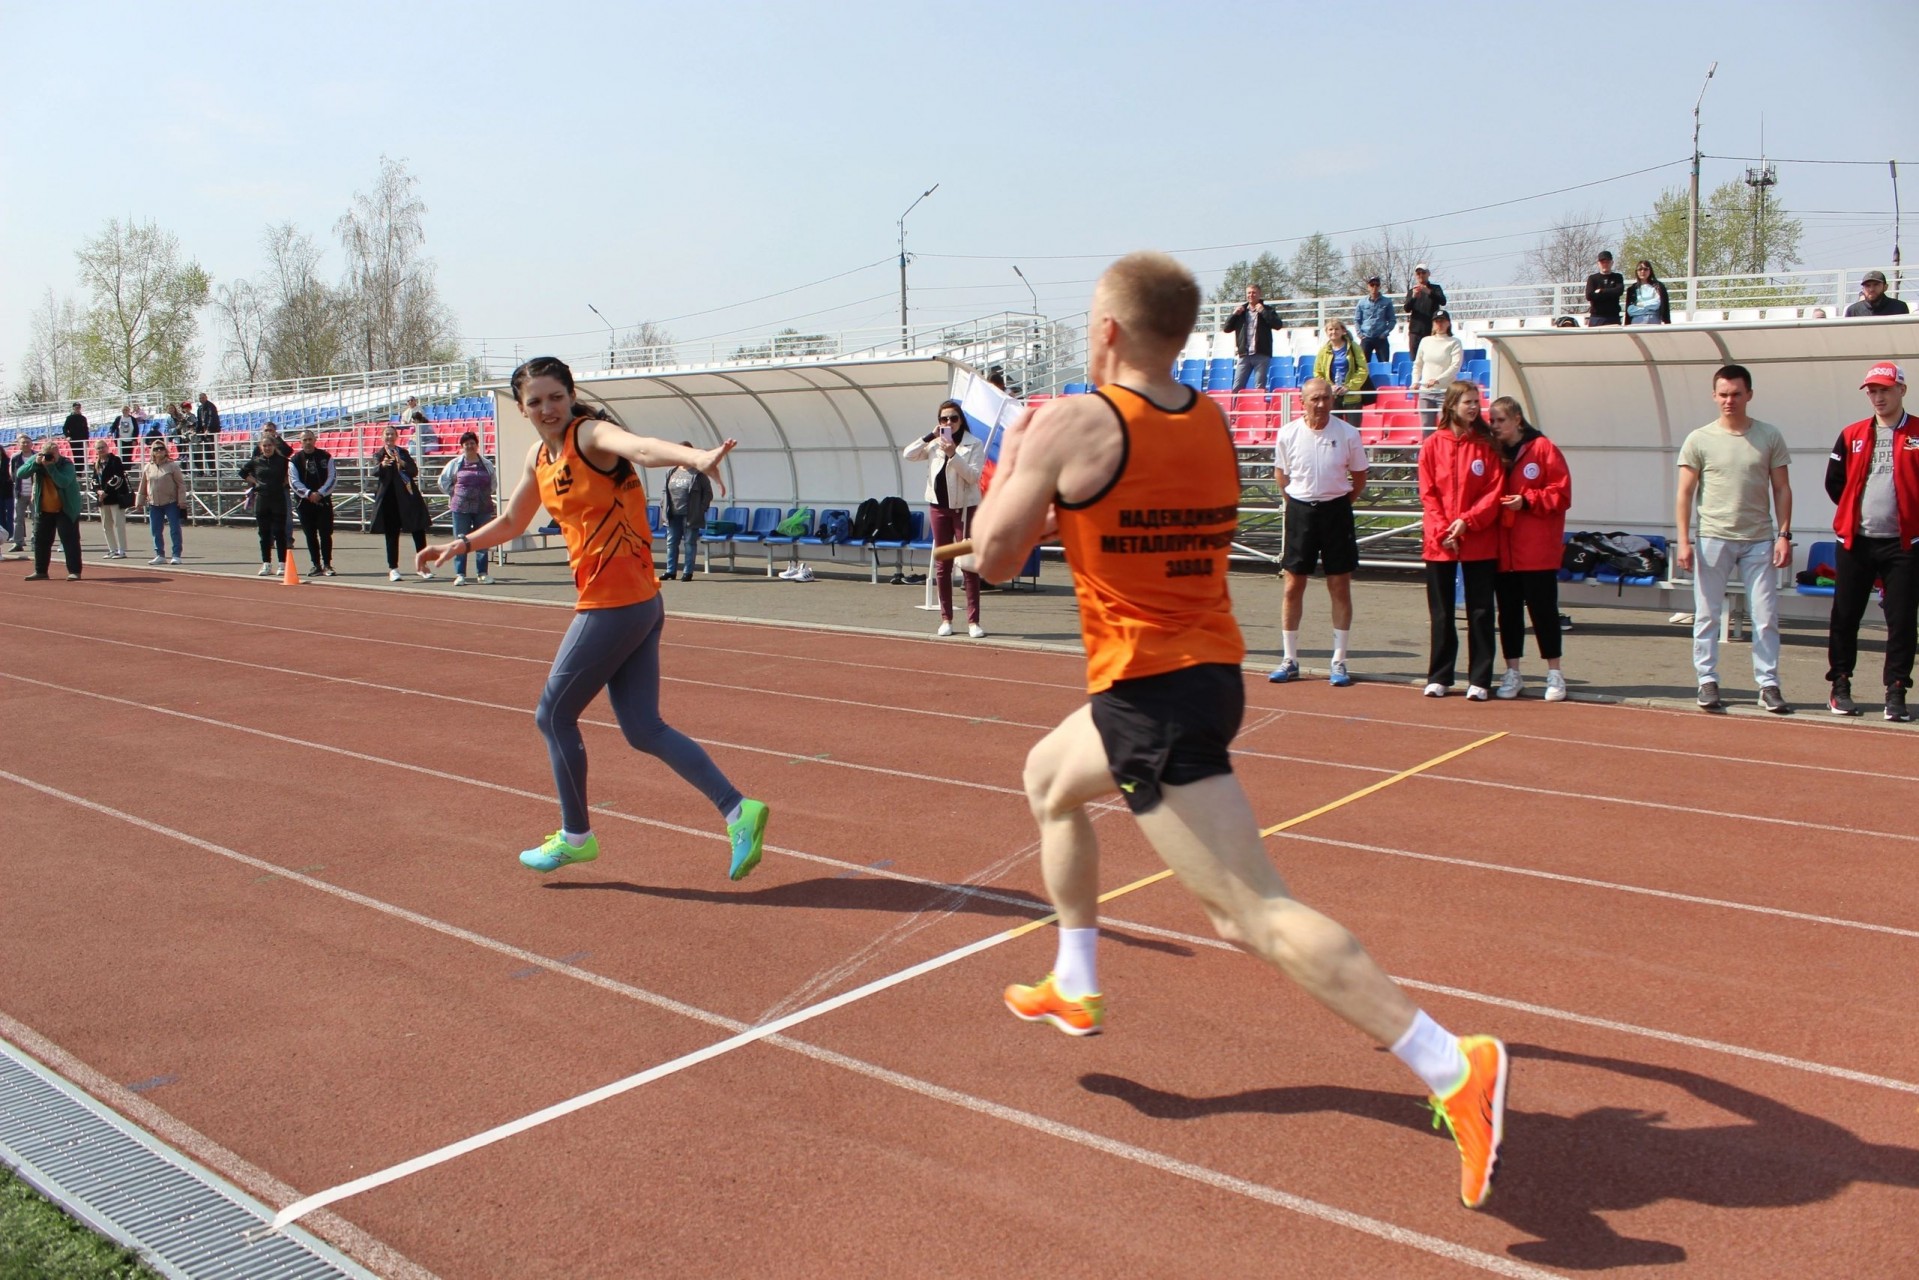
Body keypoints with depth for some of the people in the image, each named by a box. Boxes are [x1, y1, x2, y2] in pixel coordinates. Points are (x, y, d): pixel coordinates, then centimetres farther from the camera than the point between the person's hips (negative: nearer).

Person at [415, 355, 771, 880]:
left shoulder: (590, 434, -11)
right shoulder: (539, 457, 15)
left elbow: (640, 447, -36)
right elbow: (511, 522, 31)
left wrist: (695, 457, -54)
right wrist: (461, 544, 19)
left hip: (615, 606, -9)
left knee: (554, 715, 5)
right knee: (644, 729, 7)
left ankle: (575, 837, 21)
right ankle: (738, 810, 5)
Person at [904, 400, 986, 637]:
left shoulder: (974, 444, -2)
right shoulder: (935, 444, 9)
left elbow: (973, 476, -12)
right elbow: (907, 455, 1)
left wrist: (953, 455, -23)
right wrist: (929, 436, -7)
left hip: (964, 507, -4)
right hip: (938, 506, 4)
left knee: (968, 564, -6)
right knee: (942, 564, 7)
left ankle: (973, 621, -3)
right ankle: (946, 619, 14)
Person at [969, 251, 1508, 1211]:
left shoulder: (1073, 423, -13)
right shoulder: (1214, 424, 9)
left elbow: (994, 556, -7)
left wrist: (1013, 461, 10)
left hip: (1146, 691, -9)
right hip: (1212, 670, 9)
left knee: (1257, 912, -12)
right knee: (1048, 777, 30)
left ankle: (1451, 1066, -18)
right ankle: (1075, 988, 39)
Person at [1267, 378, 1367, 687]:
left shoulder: (1347, 434, -6)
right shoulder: (1288, 434, -3)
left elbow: (1359, 478, 6)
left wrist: (1338, 503, 4)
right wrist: (1300, 501, 8)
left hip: (1335, 511, -1)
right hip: (1300, 511, 1)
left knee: (1340, 587, 2)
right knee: (1293, 586, 3)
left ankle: (1339, 662, 10)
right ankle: (1289, 660, 13)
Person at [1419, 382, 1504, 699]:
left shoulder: (1487, 445, 1)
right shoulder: (1432, 445, 2)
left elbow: (1495, 490, -4)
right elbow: (1428, 494, 0)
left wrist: (1468, 521, -15)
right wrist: (1442, 531, -10)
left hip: (1480, 542, -1)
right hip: (1439, 543, 1)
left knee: (1480, 612, 3)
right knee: (1441, 613, 8)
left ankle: (1479, 680, 9)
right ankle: (1439, 677, 17)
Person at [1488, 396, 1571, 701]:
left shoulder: (1543, 449, -2)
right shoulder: (1494, 453, 11)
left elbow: (1561, 493, -6)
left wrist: (1527, 501, -15)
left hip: (1537, 548, -4)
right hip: (1503, 548, 4)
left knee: (1542, 607, 0)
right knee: (1508, 609, 7)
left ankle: (1554, 673, 9)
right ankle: (1512, 673, 15)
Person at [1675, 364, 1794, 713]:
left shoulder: (1769, 436, 5)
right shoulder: (1699, 439, 1)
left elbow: (1781, 488, 7)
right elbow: (1685, 493, 0)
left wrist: (1784, 534, -2)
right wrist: (1683, 541, -7)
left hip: (1760, 540, 1)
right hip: (1713, 538, -1)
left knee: (1766, 616, 1)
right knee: (1707, 615, 3)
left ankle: (1768, 684, 8)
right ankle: (1707, 681, 12)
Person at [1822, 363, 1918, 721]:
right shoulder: (1852, 435, 7)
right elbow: (1834, 482, 14)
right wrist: (1856, 514, 11)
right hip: (1854, 541, 2)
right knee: (1845, 617, 5)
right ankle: (1840, 686, 15)